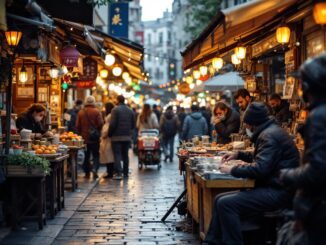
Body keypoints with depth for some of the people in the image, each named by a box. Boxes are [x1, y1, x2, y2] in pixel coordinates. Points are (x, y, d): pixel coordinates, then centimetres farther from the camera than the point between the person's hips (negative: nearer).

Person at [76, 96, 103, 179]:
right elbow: (100, 124, -13)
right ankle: (94, 168, -16)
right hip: (95, 138, -2)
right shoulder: (97, 111, -9)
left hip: (85, 137, 3)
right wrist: (98, 132, 7)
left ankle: (87, 172, 15)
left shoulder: (81, 112, 0)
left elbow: (77, 126, -1)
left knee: (86, 155, 12)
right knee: (96, 155, 5)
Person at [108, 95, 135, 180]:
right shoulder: (130, 111, 9)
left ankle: (118, 173, -12)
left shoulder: (115, 109, -10)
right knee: (125, 155, 14)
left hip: (117, 137, -5)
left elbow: (113, 124, -16)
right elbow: (133, 125, 10)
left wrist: (109, 134, -6)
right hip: (127, 137, 5)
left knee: (117, 154, -4)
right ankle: (125, 173, 18)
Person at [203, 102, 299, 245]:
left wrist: (232, 170, -13)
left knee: (226, 204, -22)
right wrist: (238, 155, 27)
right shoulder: (270, 131, 18)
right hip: (271, 187, 11)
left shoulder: (269, 136, -16)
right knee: (220, 200, 5)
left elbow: (260, 169, -26)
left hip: (277, 192, -11)